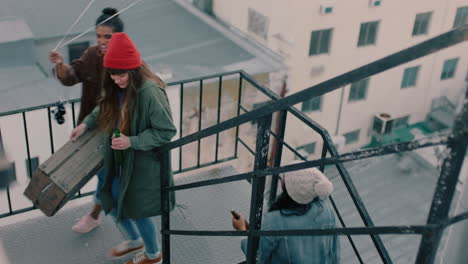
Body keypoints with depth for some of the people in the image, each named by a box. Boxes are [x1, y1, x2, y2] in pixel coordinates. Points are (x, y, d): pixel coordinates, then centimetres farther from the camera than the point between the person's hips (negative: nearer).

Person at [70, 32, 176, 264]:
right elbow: (105, 109, 15)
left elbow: (166, 131, -23)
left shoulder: (149, 92, -29)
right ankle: (135, 240, 51)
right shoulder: (117, 88, -5)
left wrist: (132, 141, -28)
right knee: (111, 202, 22)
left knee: (136, 210, 11)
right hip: (120, 160, 8)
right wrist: (86, 123, -1)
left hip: (144, 162, -8)